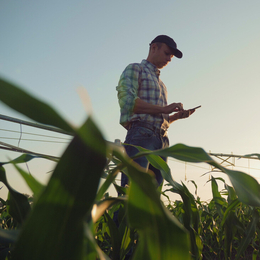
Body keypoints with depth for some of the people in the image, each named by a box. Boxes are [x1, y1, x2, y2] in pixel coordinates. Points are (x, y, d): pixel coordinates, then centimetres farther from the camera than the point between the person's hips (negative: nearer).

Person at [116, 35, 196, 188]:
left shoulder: (161, 83, 33)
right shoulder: (135, 69, 10)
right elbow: (127, 101, -9)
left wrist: (177, 116, 9)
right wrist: (164, 109, -9)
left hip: (162, 140, 8)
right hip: (141, 135, -8)